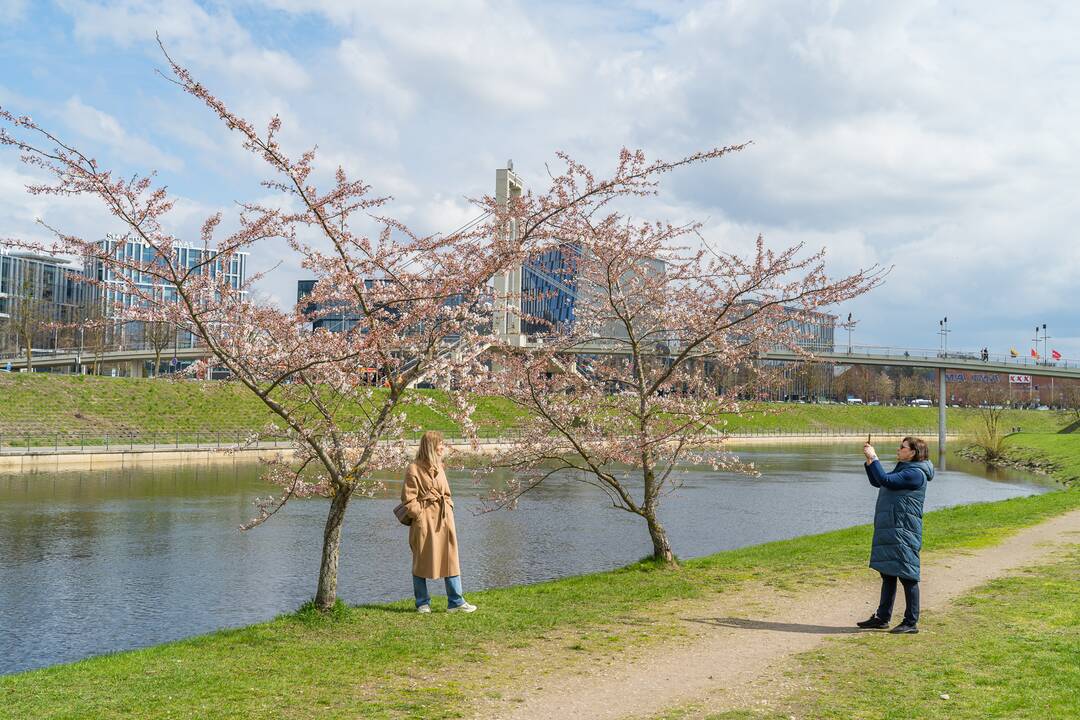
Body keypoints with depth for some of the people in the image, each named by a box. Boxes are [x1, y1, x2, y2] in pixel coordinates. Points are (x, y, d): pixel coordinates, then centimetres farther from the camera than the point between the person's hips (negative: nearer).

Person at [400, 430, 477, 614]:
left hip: (444, 519, 7)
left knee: (450, 559, 5)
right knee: (422, 561, 3)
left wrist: (448, 508, 9)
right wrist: (419, 515, -13)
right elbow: (409, 498, -9)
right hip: (424, 521, -7)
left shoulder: (438, 468, 14)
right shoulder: (414, 469, -9)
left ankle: (455, 602, 9)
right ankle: (423, 603, 15)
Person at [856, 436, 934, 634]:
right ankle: (882, 617, 20)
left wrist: (874, 458, -14)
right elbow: (877, 482, 24)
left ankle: (911, 622, 2)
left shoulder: (915, 473, -13)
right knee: (887, 574, 13)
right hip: (889, 529, 10)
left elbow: (886, 480, -23)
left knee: (907, 576, -4)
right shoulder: (903, 470, 18)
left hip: (903, 532, -10)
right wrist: (870, 460, 14)